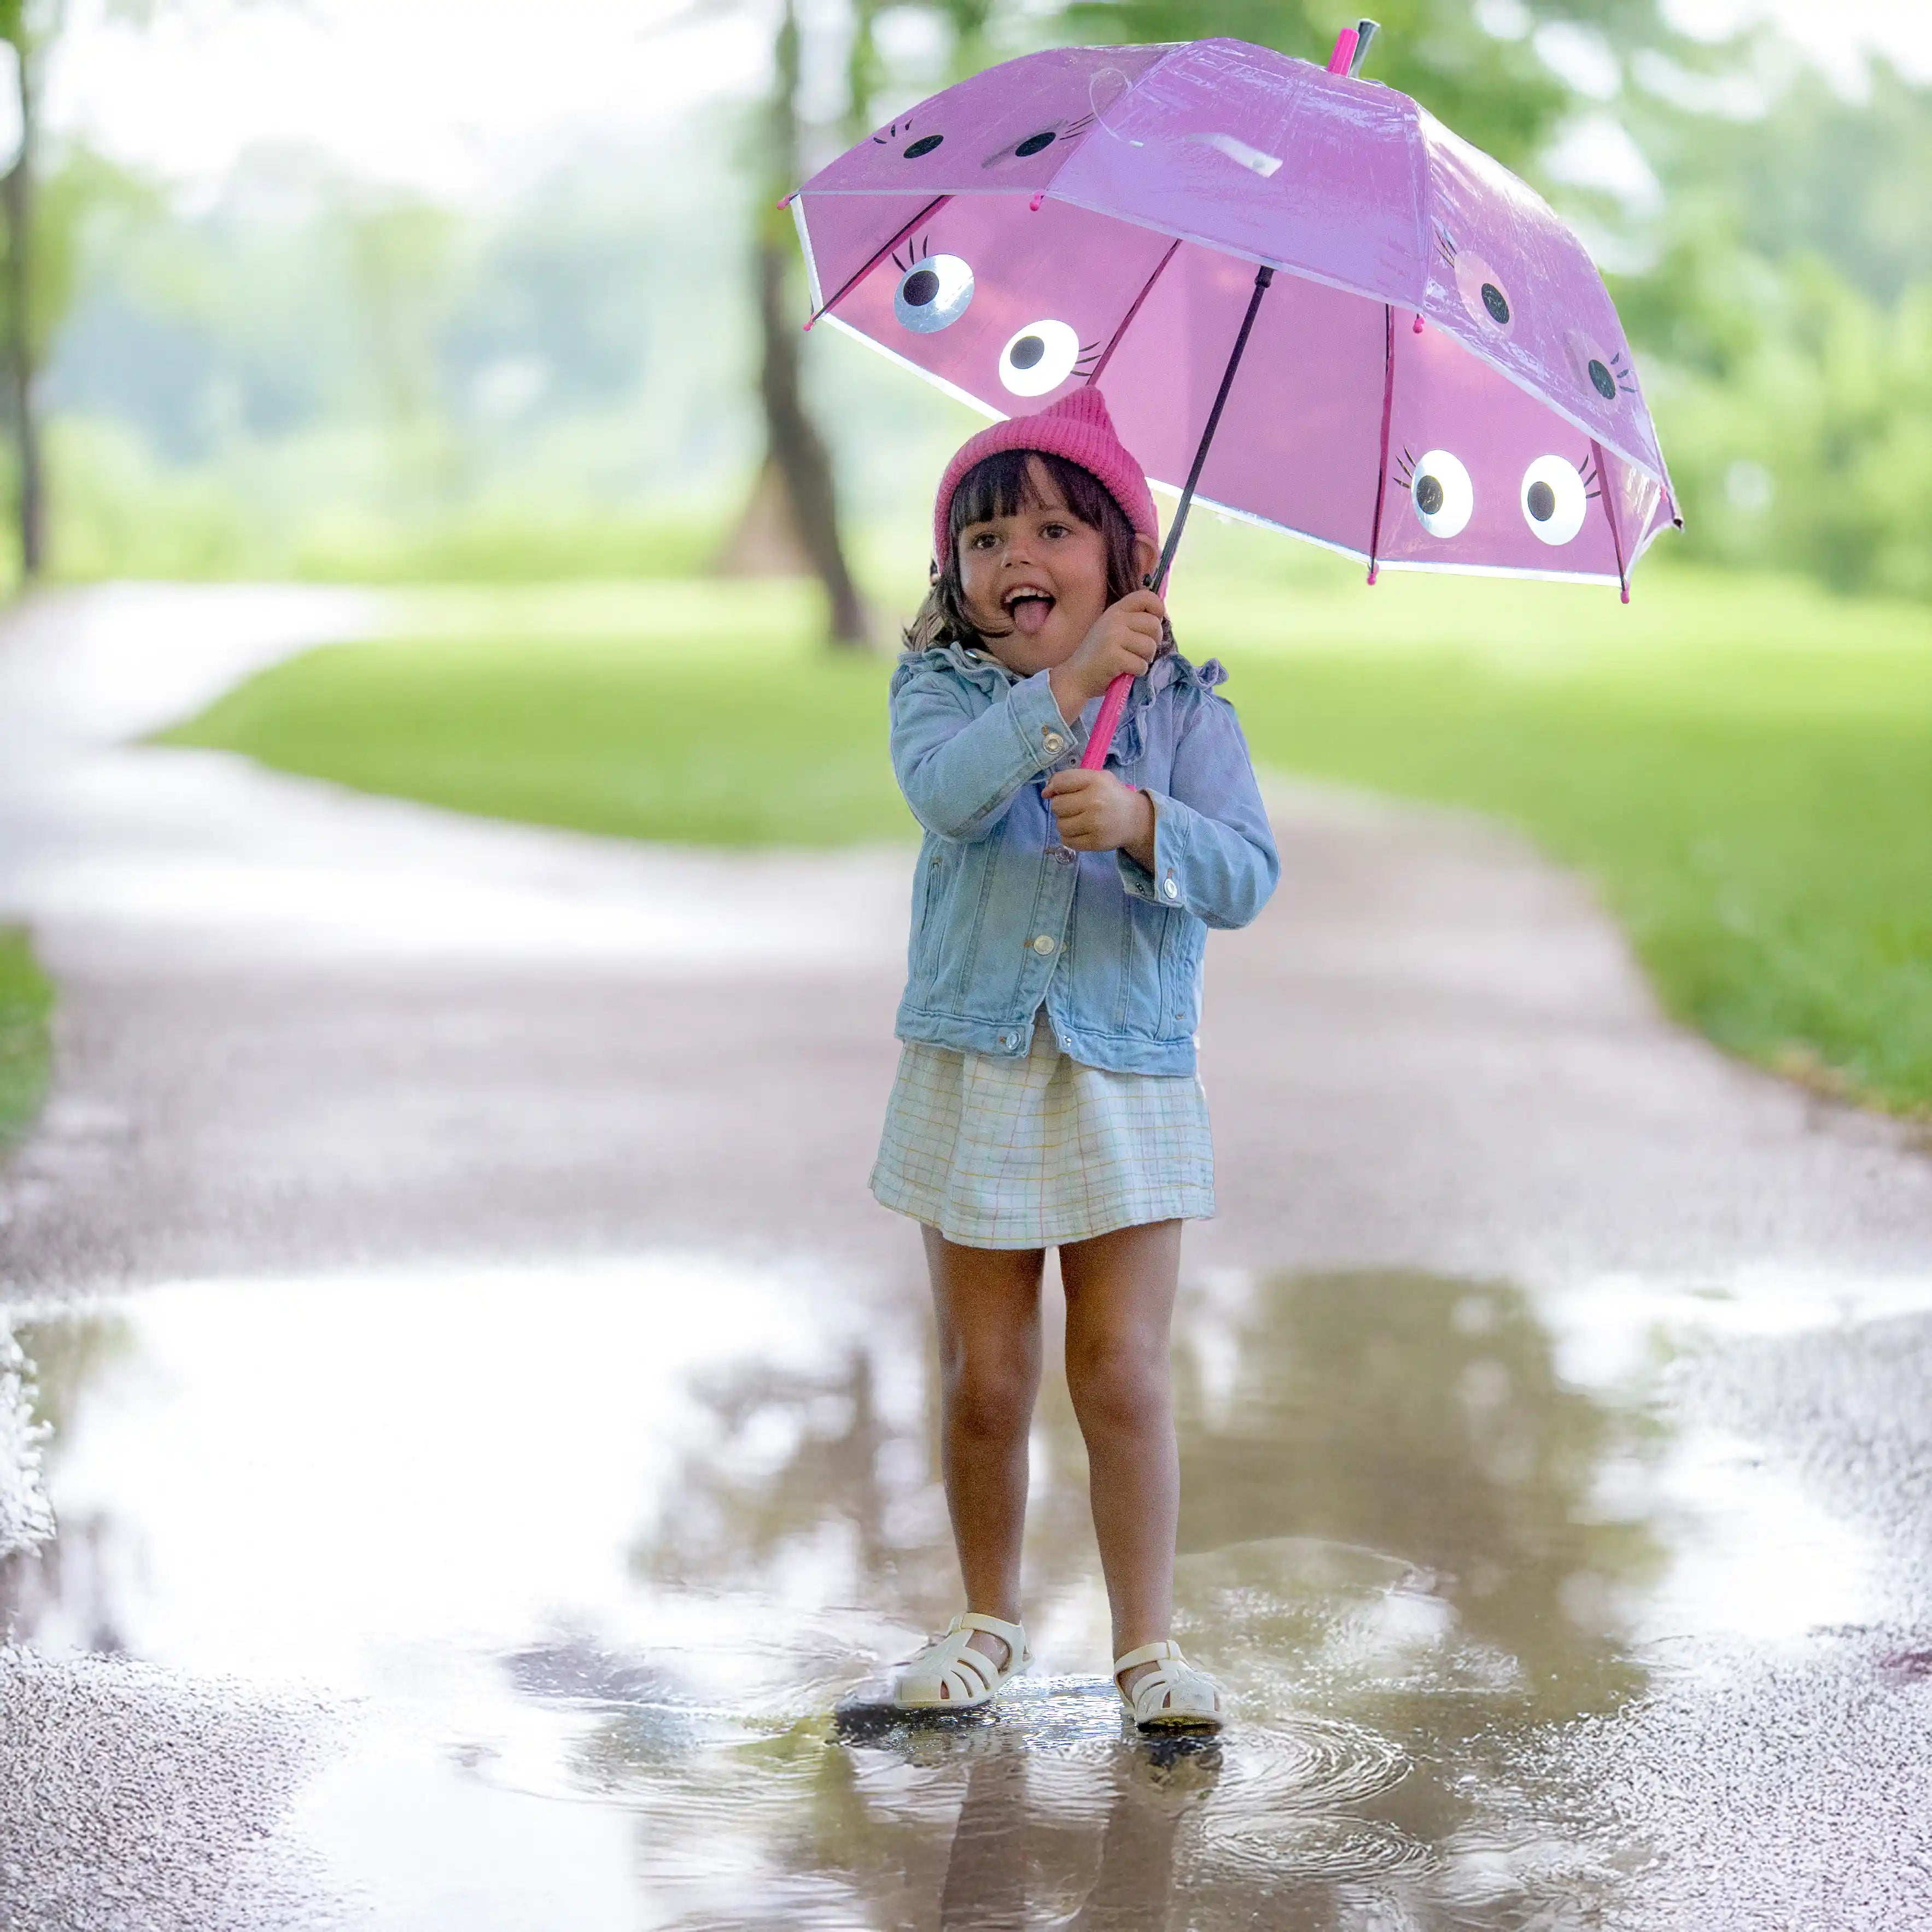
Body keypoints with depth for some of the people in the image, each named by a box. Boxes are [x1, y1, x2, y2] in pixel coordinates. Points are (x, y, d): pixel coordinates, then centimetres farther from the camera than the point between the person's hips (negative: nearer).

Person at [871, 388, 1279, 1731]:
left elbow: (1250, 877, -8)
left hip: (1128, 1079, -1)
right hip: (973, 1073, 1)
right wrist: (1067, 683, -33)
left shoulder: (1185, 711, 2)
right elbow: (946, 793, -22)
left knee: (1124, 1373, -4)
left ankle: (1149, 1642, 7)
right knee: (984, 1381, 8)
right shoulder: (942, 691, 1)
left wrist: (1144, 823, -26)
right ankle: (991, 1622, 26)